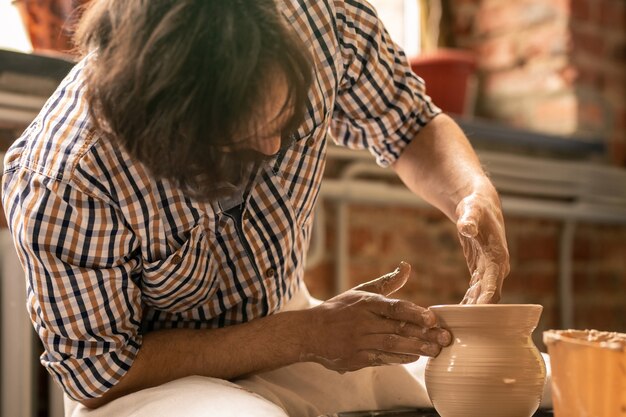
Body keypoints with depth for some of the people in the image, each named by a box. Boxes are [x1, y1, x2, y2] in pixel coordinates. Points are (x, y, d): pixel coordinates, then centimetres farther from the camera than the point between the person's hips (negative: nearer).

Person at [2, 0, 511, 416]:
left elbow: (410, 125, -1)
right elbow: (99, 375, -20)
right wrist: (305, 335, -27)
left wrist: (474, 194, -23)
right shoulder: (64, 179, -31)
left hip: (293, 322, 5)